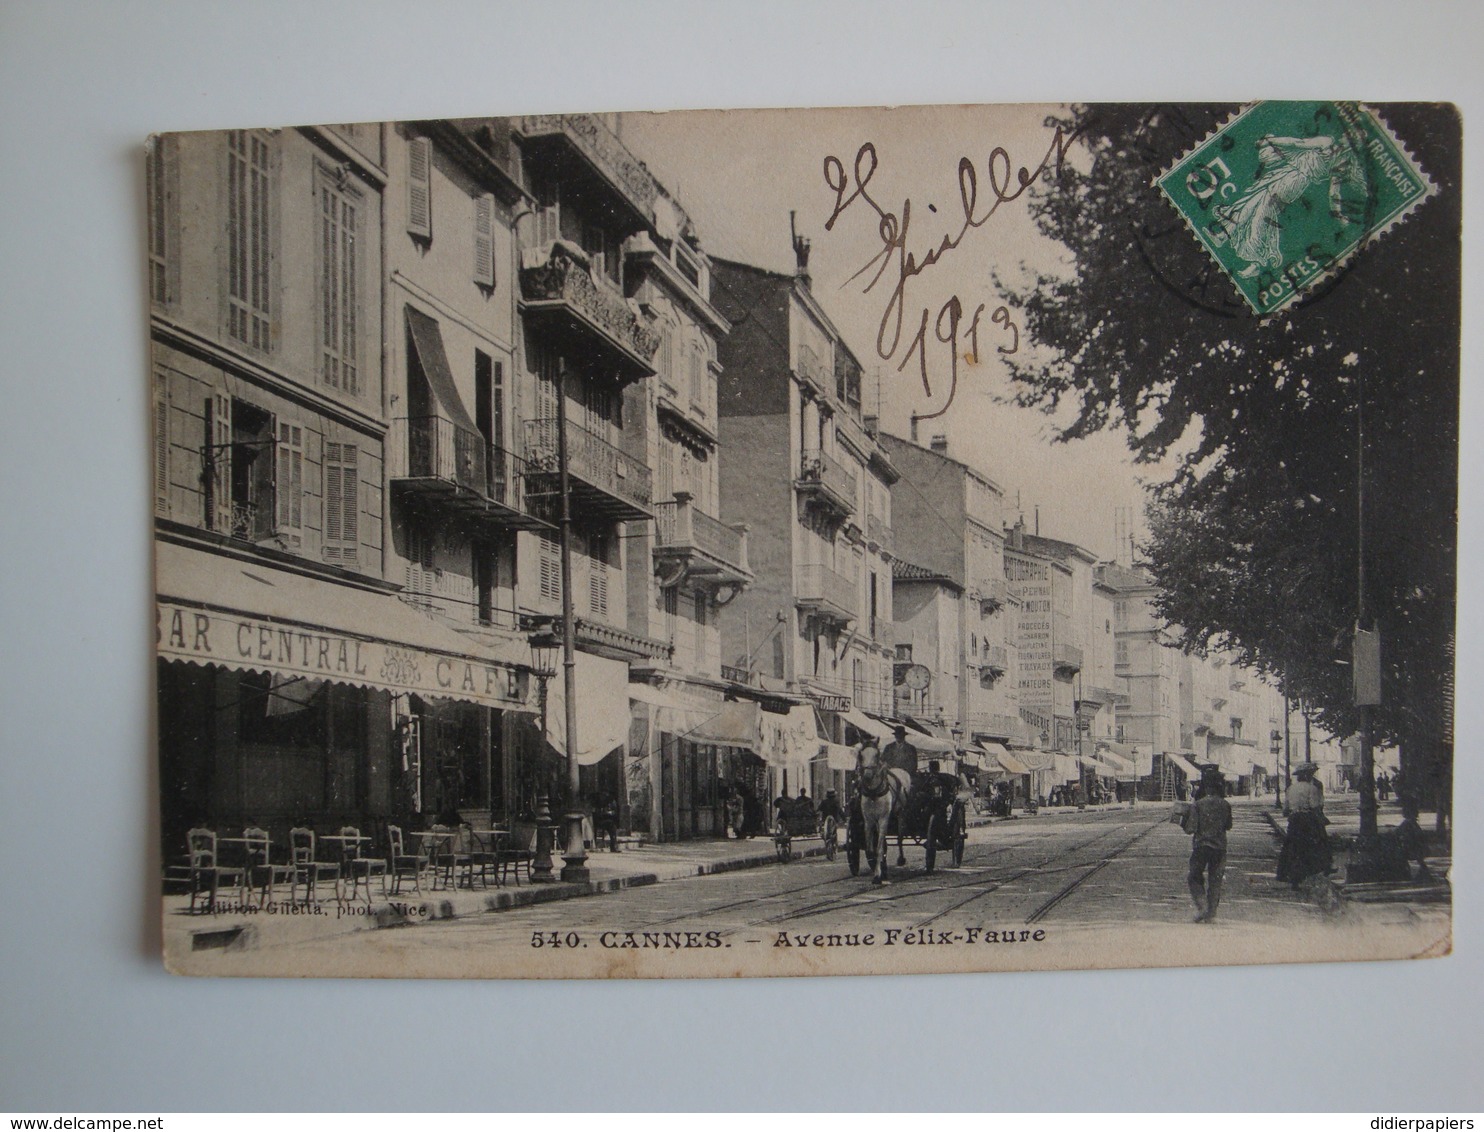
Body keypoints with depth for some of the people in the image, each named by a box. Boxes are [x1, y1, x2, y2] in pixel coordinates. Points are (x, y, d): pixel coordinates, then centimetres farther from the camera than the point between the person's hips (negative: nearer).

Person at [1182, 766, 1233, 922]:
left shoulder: (1198, 805, -13)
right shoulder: (1225, 805, -2)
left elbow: (1190, 829, -14)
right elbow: (1228, 826, 11)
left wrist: (1184, 823, 5)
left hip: (1201, 846, -3)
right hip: (1220, 847, 3)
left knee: (1194, 877, 12)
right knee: (1215, 880, 11)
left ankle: (1202, 907, -4)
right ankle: (1211, 913, 12)